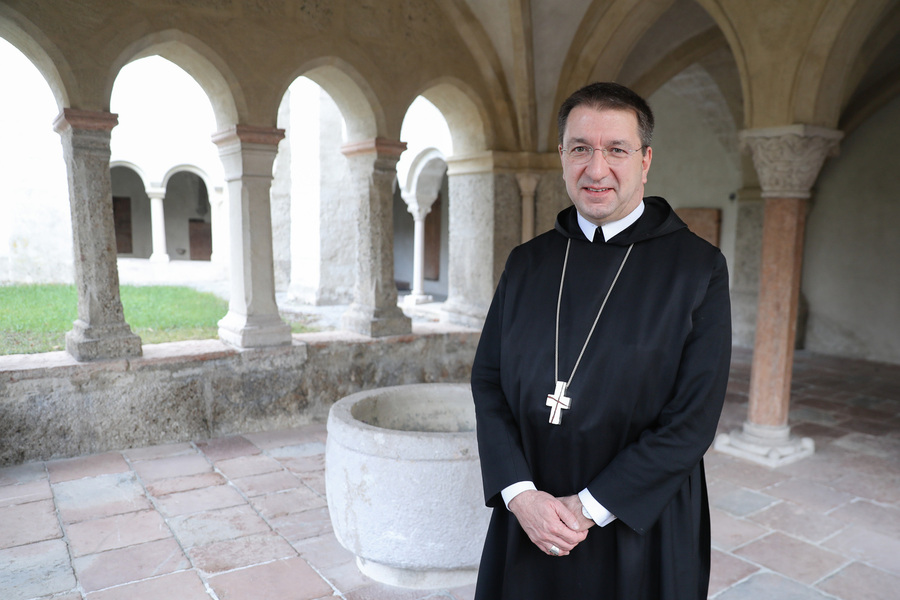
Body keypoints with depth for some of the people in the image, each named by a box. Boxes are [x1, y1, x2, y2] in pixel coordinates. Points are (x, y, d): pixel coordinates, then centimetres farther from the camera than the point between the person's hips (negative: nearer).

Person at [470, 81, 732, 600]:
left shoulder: (699, 269, -10)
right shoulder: (527, 262, 1)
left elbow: (694, 420, -13)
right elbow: (488, 381, 0)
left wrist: (589, 507, -15)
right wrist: (520, 494, -12)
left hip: (637, 529, -2)